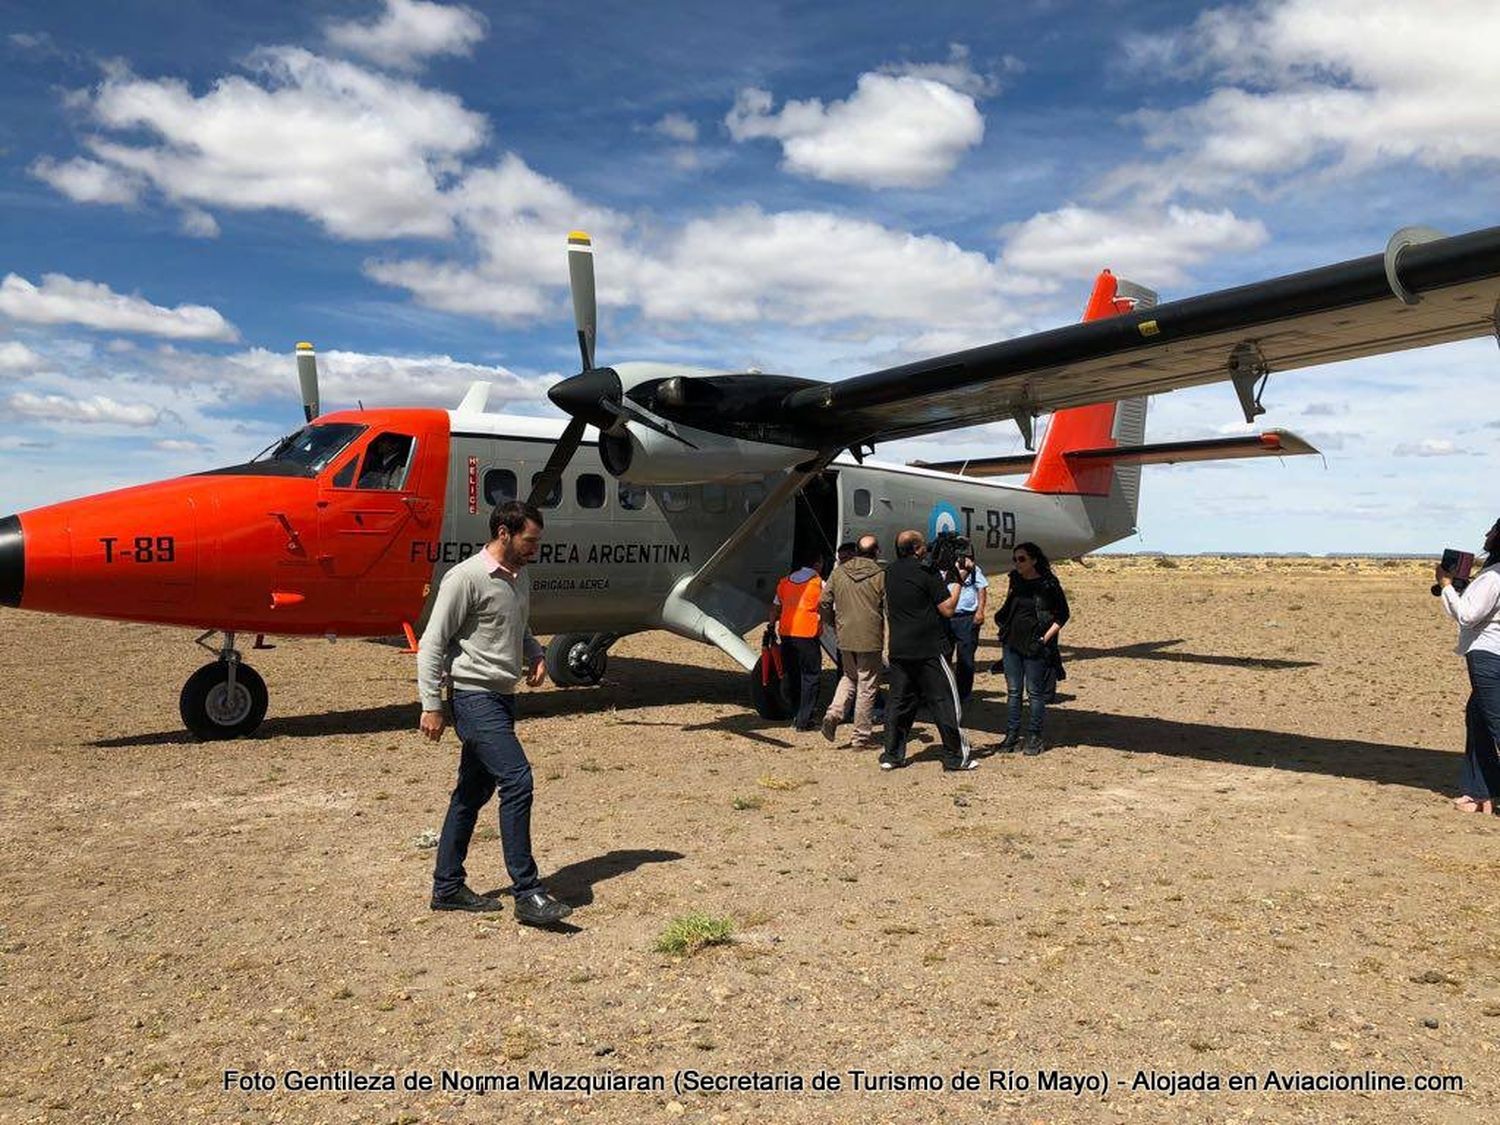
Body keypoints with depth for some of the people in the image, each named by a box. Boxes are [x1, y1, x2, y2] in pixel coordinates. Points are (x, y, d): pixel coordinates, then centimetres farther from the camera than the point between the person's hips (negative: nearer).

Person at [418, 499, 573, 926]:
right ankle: (527, 893, -10)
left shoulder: (519, 578, 12)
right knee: (517, 780, -16)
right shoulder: (466, 578, -13)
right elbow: (432, 643, -13)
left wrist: (536, 655, 7)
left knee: (474, 791, 14)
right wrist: (431, 705, -15)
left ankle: (447, 887, 25)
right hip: (476, 699, -9)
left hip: (504, 698, 9)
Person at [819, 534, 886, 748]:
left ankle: (834, 712, 2)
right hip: (870, 639, -4)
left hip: (845, 638, 4)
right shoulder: (880, 576, -9)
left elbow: (824, 604, 4)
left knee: (849, 677, 24)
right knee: (867, 686, 6)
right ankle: (861, 737, 11)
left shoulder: (838, 573, 2)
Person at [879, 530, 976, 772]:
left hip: (898, 650, 6)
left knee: (898, 701, 11)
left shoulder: (890, 572, 9)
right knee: (944, 701, 3)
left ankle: (891, 755, 12)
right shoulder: (926, 572, -13)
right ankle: (956, 756, 8)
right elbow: (947, 609, -13)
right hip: (928, 650, -6)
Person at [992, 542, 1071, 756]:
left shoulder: (1049, 584, -7)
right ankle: (1012, 735, 16)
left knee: (1035, 692, 3)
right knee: (1013, 691, 9)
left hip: (1035, 647, -4)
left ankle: (1034, 737, 12)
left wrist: (1046, 637, -8)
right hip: (1011, 643, 5)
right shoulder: (1014, 580, 6)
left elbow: (1063, 615, -1)